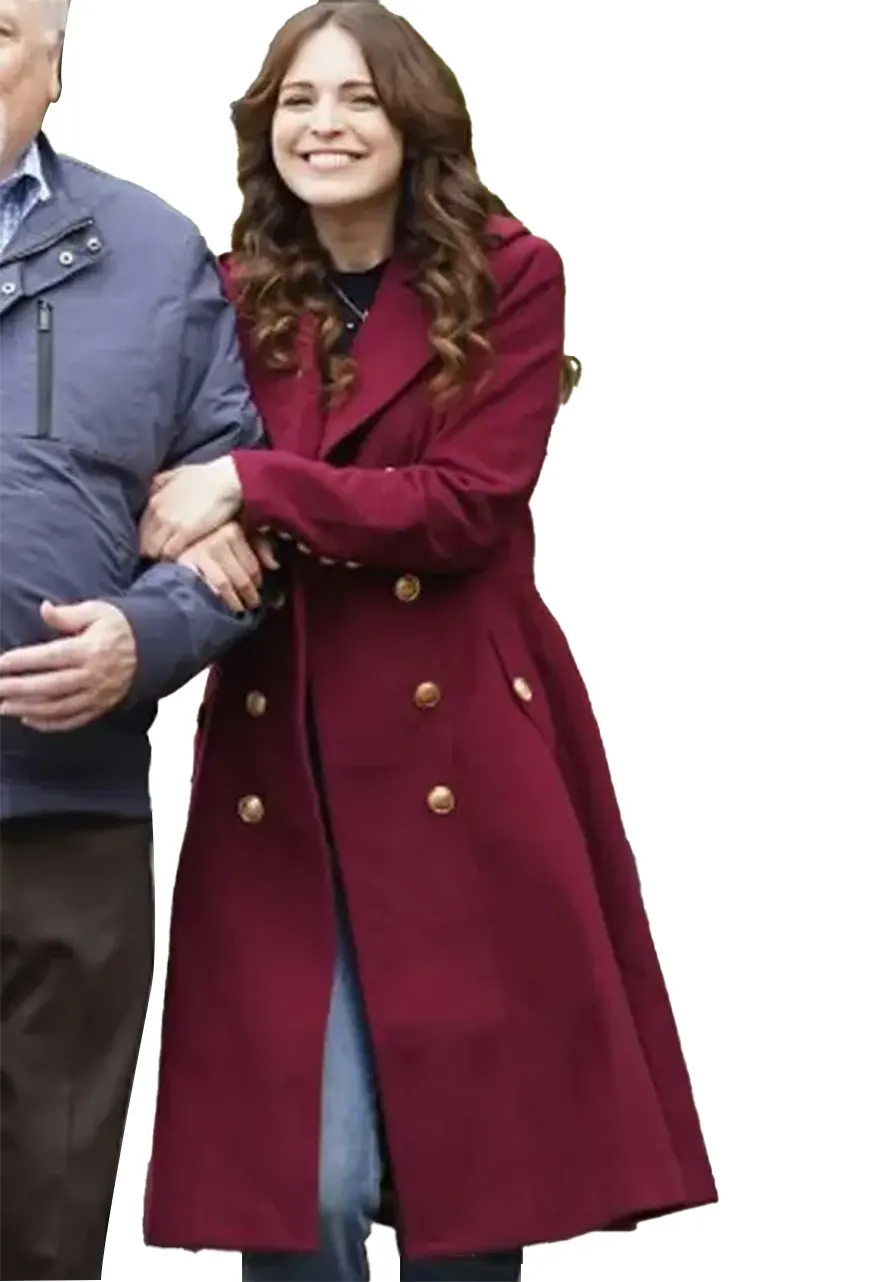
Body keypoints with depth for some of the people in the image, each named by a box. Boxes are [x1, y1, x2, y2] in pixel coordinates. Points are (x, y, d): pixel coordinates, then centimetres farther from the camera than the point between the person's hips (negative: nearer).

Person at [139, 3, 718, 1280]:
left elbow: (470, 501, -10)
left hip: (466, 756, -2)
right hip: (279, 767, 2)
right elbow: (185, 504, 9)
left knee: (473, 1156, 5)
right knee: (297, 1177, -3)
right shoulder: (236, 297, 9)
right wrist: (208, 538, -15)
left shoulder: (509, 277, 0)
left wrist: (256, 490, -17)